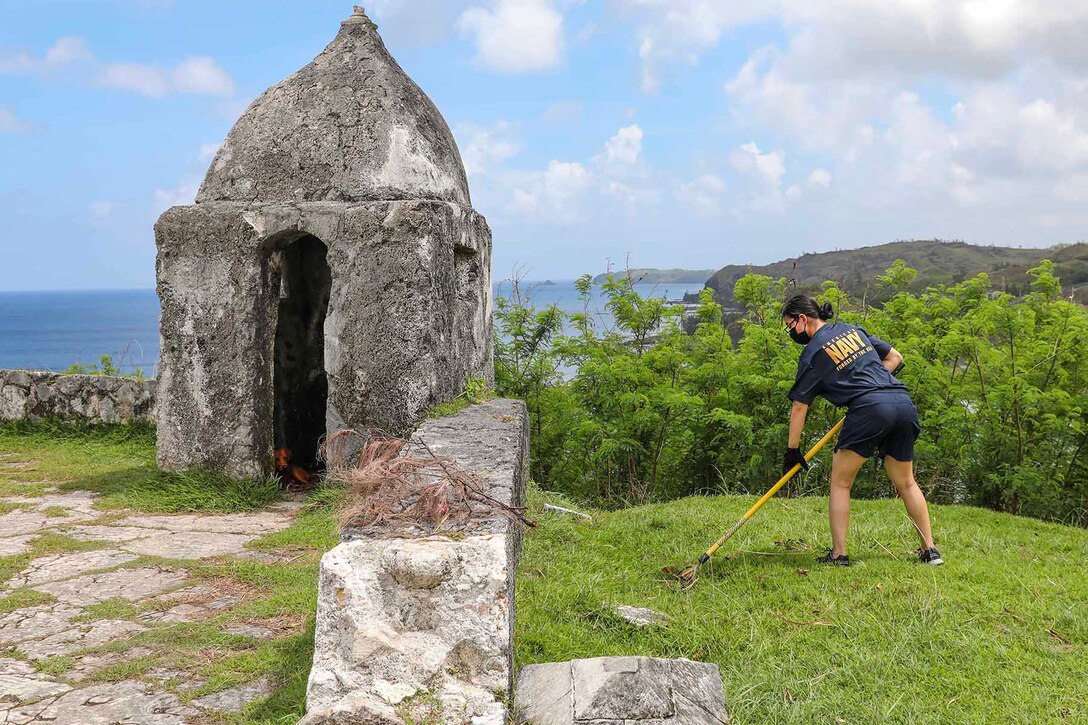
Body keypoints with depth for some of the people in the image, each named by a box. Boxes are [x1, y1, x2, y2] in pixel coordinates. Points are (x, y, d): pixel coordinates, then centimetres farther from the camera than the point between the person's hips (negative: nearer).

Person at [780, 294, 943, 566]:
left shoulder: (812, 352, 4)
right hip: (904, 402, 7)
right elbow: (894, 357, 27)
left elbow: (799, 406, 4)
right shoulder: (853, 329, 22)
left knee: (840, 482, 6)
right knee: (906, 483, 19)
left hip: (870, 408, -7)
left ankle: (838, 554, 4)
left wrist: (793, 449, 9)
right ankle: (930, 550, 20)